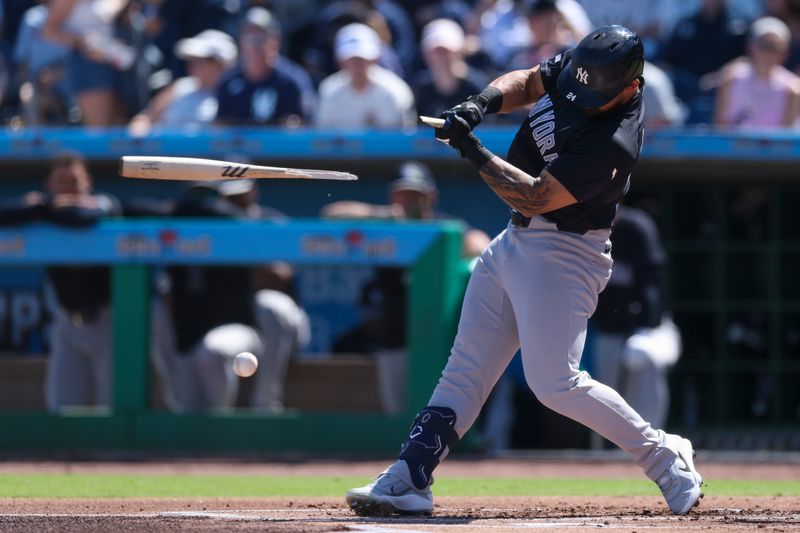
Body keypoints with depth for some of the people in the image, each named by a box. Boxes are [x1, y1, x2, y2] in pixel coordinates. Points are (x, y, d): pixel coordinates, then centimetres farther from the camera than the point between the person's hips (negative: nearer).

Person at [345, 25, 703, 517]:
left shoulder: (614, 144, -28)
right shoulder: (577, 66, -5)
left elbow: (535, 198, -27)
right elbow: (524, 83, 11)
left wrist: (473, 152, -26)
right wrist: (482, 104, -10)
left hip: (563, 254, -9)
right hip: (514, 241, 9)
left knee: (554, 381, -14)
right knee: (466, 367, 7)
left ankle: (664, 457, 0)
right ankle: (409, 480, 7)